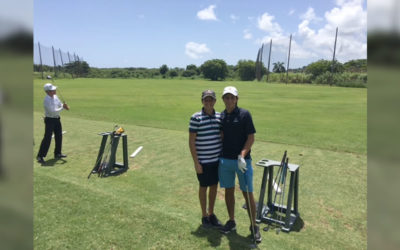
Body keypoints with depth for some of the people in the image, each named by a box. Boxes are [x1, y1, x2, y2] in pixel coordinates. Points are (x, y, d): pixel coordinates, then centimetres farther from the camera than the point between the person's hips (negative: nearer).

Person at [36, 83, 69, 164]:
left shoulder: (55, 97, 5)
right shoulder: (47, 100, -21)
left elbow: (60, 104, 12)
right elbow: (52, 111, -25)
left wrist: (64, 106, -10)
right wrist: (62, 108, -19)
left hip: (57, 119, 9)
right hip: (49, 120, -8)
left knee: (59, 136, 14)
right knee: (47, 138, -8)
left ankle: (57, 153, 28)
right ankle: (40, 156, 2)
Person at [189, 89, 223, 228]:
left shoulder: (220, 116, 3)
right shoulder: (196, 118, -12)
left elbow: (223, 137, 11)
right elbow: (191, 142, -11)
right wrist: (196, 162, -12)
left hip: (217, 159, 5)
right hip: (203, 161, -4)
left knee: (214, 186, 15)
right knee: (203, 187, 10)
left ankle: (211, 214, 33)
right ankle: (204, 215, 29)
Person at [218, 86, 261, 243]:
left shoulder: (244, 114, -8)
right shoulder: (221, 116, 6)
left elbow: (251, 137, -9)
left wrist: (242, 155, -18)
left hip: (242, 161, -4)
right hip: (225, 160, 4)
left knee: (248, 193, 2)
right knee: (228, 191, 13)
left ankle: (253, 226, 19)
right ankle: (231, 221, 30)